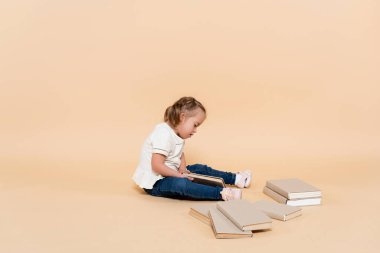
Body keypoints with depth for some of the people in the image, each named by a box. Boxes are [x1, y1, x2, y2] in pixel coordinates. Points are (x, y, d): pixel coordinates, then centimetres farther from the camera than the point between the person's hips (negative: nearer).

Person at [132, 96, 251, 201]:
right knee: (181, 184, -36)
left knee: (200, 169, 11)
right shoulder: (164, 135, -25)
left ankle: (235, 178, 20)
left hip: (169, 174, 10)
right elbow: (157, 166, -29)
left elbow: (180, 154, 15)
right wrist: (179, 175, -22)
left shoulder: (176, 133, 7)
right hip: (154, 182, -10)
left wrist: (182, 168, -5)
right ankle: (221, 193, -41)